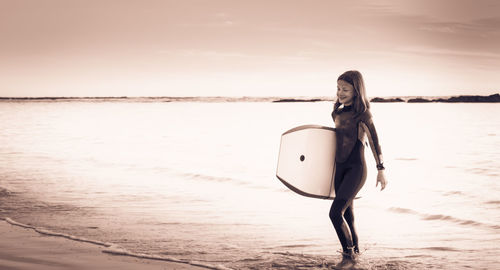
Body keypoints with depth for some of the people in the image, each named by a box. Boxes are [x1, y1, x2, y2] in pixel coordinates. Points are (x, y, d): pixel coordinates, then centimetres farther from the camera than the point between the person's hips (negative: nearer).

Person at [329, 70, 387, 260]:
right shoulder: (339, 112, 10)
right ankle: (355, 249, 33)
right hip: (340, 168, 8)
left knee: (336, 212, -17)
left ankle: (348, 250, 1)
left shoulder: (362, 113, -12)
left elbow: (374, 141, -11)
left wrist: (381, 169, -11)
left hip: (356, 168, -8)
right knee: (347, 212, 16)